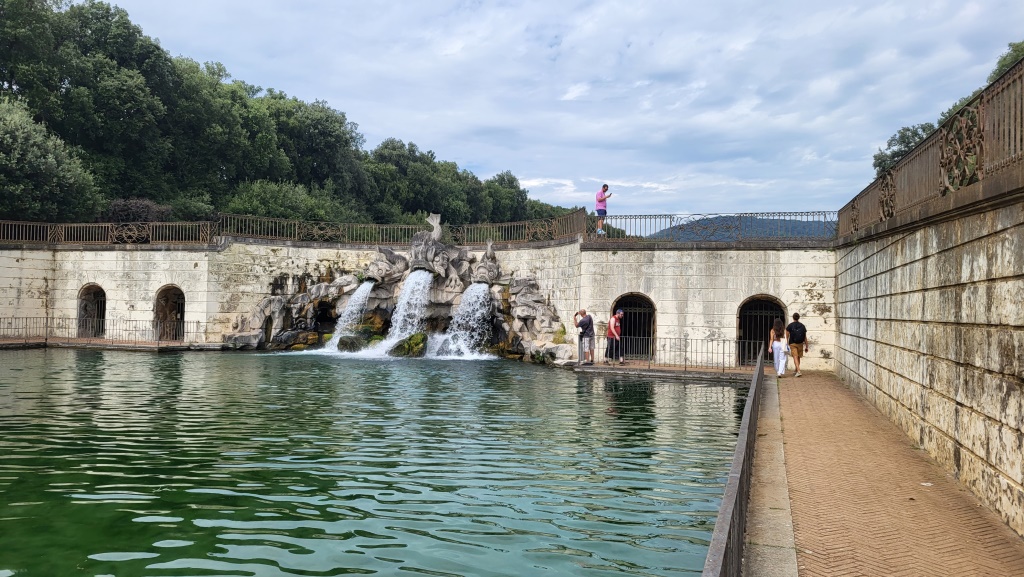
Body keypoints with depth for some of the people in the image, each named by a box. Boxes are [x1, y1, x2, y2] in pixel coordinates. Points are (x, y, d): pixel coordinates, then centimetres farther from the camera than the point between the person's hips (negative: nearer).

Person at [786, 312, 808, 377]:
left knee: (795, 357, -8)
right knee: (798, 358, 16)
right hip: (800, 344, 3)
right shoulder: (802, 326, 4)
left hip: (793, 344, -3)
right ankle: (796, 371, 27)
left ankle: (798, 371, -23)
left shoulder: (790, 326, -3)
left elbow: (787, 336, -4)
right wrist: (806, 347, 9)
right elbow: (805, 337, 4)